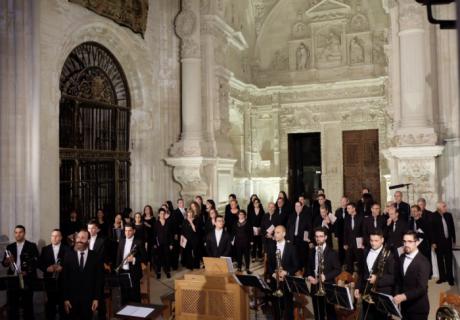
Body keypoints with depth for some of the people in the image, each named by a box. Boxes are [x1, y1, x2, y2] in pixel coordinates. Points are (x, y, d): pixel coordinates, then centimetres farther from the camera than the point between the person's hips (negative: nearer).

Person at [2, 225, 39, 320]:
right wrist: (7, 261, -12)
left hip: (27, 280, -3)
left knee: (27, 305, 2)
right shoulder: (10, 247, 12)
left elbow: (35, 262, -6)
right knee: (12, 305, 6)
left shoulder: (32, 246, 0)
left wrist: (26, 272, -18)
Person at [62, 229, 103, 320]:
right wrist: (65, 299, -3)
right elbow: (64, 279, 1)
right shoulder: (68, 256, 2)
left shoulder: (95, 257, 1)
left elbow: (99, 279, 1)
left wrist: (96, 298, -4)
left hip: (89, 299, 0)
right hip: (72, 298, 1)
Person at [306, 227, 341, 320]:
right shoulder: (312, 252, 10)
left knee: (330, 312, 2)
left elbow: (337, 270, -7)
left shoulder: (332, 252, -5)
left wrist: (325, 276, -20)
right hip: (315, 286, 5)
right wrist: (309, 276, -5)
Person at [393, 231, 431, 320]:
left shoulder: (423, 262, -17)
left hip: (418, 307, -6)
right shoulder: (402, 257, 5)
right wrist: (398, 296, 2)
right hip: (404, 306, 6)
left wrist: (403, 296, -33)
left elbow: (422, 288, -24)